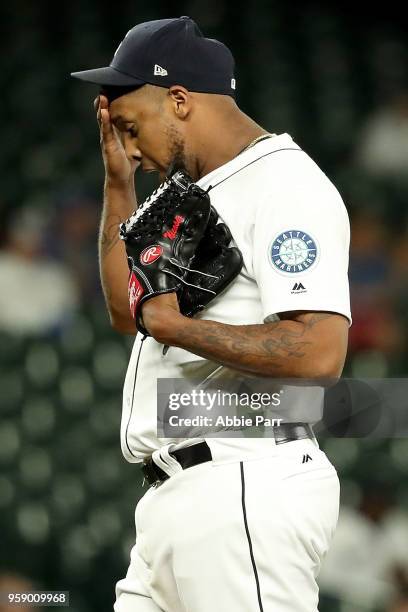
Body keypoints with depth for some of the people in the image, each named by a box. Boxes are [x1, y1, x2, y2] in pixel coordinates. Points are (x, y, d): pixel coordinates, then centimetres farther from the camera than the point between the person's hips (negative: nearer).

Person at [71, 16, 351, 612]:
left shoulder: (286, 183, -11)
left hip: (246, 493, -10)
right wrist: (119, 180, 22)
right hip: (177, 497, 10)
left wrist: (172, 324, -16)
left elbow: (319, 353, -22)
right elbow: (128, 310, 30)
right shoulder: (204, 194, 22)